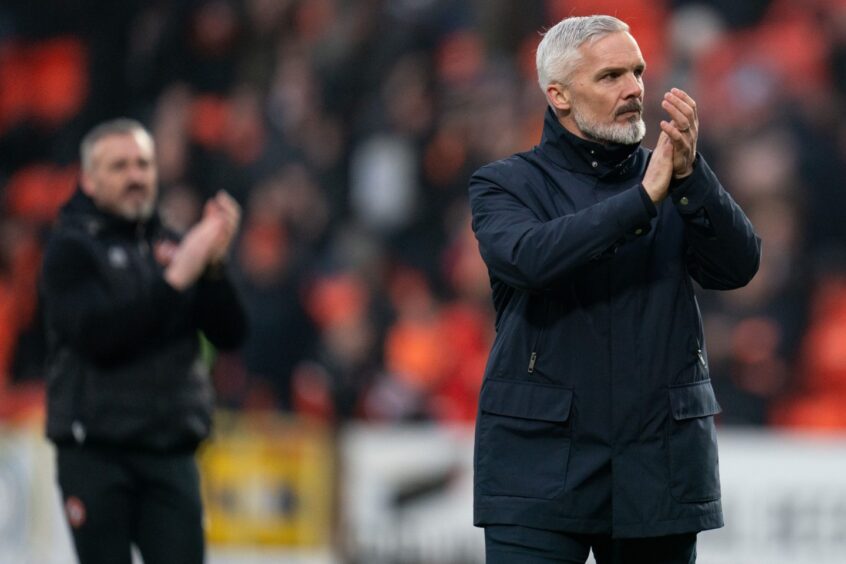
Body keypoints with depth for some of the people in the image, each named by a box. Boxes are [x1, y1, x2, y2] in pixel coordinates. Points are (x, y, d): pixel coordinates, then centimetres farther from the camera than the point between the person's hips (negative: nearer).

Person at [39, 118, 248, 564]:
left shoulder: (170, 246, 12)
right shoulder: (71, 248, -2)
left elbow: (229, 334, 6)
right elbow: (96, 335, -18)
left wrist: (214, 266, -11)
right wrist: (176, 279, -21)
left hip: (170, 455, 4)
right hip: (95, 455, -4)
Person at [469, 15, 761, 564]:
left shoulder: (678, 186, 12)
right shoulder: (505, 185, 3)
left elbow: (737, 267, -4)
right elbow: (527, 258, -18)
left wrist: (690, 174, -19)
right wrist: (642, 199, -22)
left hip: (660, 468, 3)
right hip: (541, 466, -3)